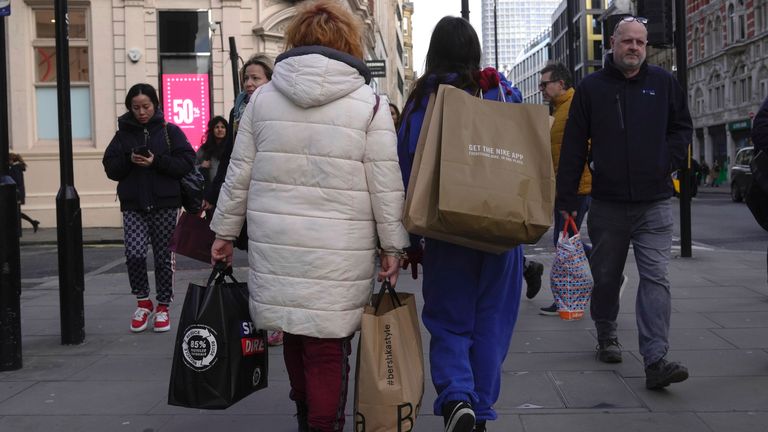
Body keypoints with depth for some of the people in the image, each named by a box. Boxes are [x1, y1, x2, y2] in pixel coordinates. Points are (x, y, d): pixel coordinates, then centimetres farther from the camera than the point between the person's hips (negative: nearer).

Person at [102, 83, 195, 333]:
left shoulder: (170, 131, 3)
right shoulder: (123, 133, 9)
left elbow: (187, 162, -5)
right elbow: (110, 168, 6)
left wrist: (156, 161, -16)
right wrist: (129, 160, -12)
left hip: (164, 205, -1)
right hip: (133, 206, 1)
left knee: (163, 257, 5)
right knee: (134, 254, -14)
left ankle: (163, 307, 20)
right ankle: (143, 302, 8)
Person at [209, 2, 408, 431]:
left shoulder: (263, 97, 6)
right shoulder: (370, 104, -3)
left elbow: (239, 176, 8)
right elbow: (386, 187, -5)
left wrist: (225, 231, 17)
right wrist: (392, 246, 3)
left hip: (276, 245, 4)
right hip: (340, 251, -3)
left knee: (295, 336, 18)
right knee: (328, 351, 2)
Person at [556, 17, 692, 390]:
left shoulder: (664, 83, 6)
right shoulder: (591, 88, 3)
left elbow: (682, 128, 17)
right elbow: (573, 147, 2)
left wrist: (667, 163, 0)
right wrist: (566, 199, -1)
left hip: (655, 203, 0)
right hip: (607, 203, 0)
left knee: (655, 278, -9)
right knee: (606, 277, 13)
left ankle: (656, 360, -13)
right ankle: (606, 337, 35)